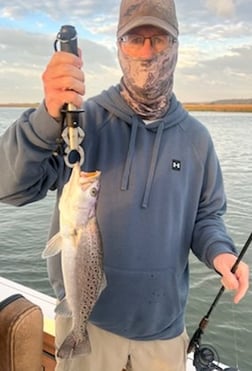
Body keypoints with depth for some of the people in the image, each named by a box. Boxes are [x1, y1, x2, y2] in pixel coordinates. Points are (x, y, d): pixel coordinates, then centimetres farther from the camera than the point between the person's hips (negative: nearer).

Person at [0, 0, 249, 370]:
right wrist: (48, 118, -37)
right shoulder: (83, 119, -10)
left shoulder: (196, 137, -1)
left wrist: (220, 252, -14)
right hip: (86, 320, -2)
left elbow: (205, 215, 7)